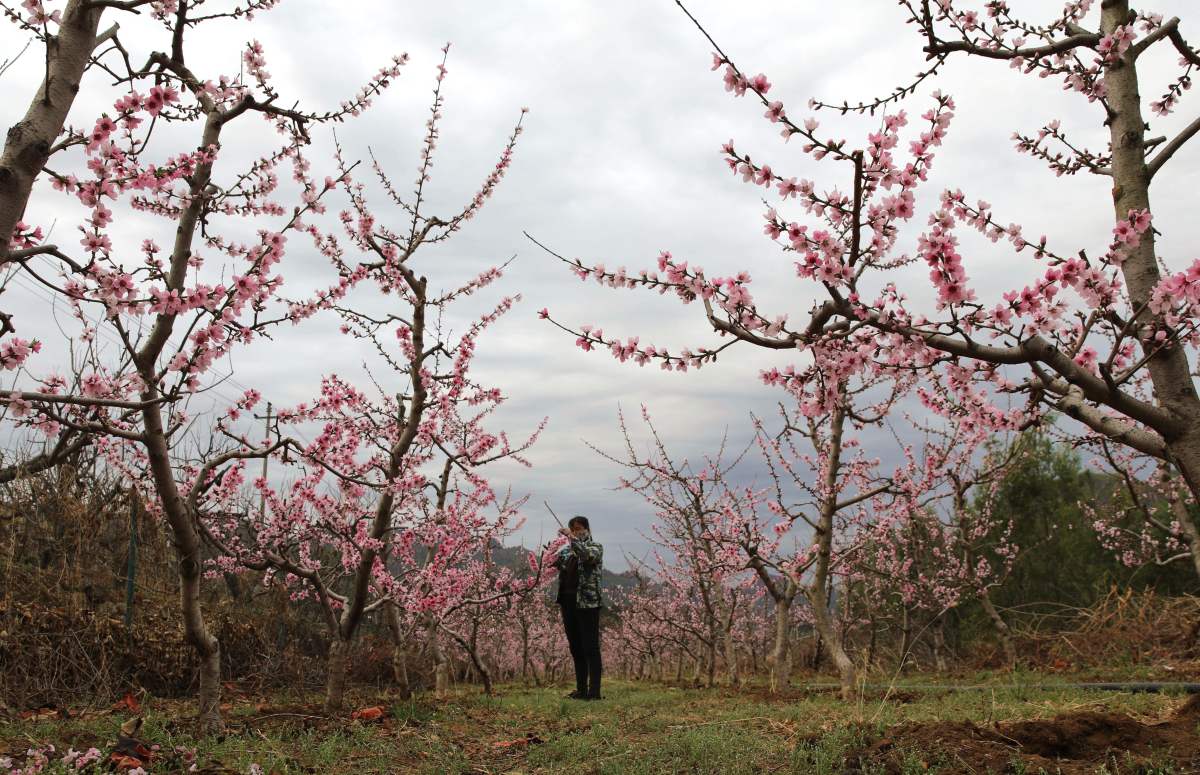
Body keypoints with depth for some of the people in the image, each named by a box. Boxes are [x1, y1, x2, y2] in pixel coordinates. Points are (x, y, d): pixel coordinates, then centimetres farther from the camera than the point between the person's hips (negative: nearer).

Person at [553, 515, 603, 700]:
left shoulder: (595, 548, 0)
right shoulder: (567, 550, 17)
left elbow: (587, 554, -23)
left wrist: (572, 538, -24)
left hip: (587, 603, -6)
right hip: (568, 602, 6)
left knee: (590, 648, -6)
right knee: (575, 648, 9)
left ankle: (594, 691, -5)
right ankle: (581, 690, 15)